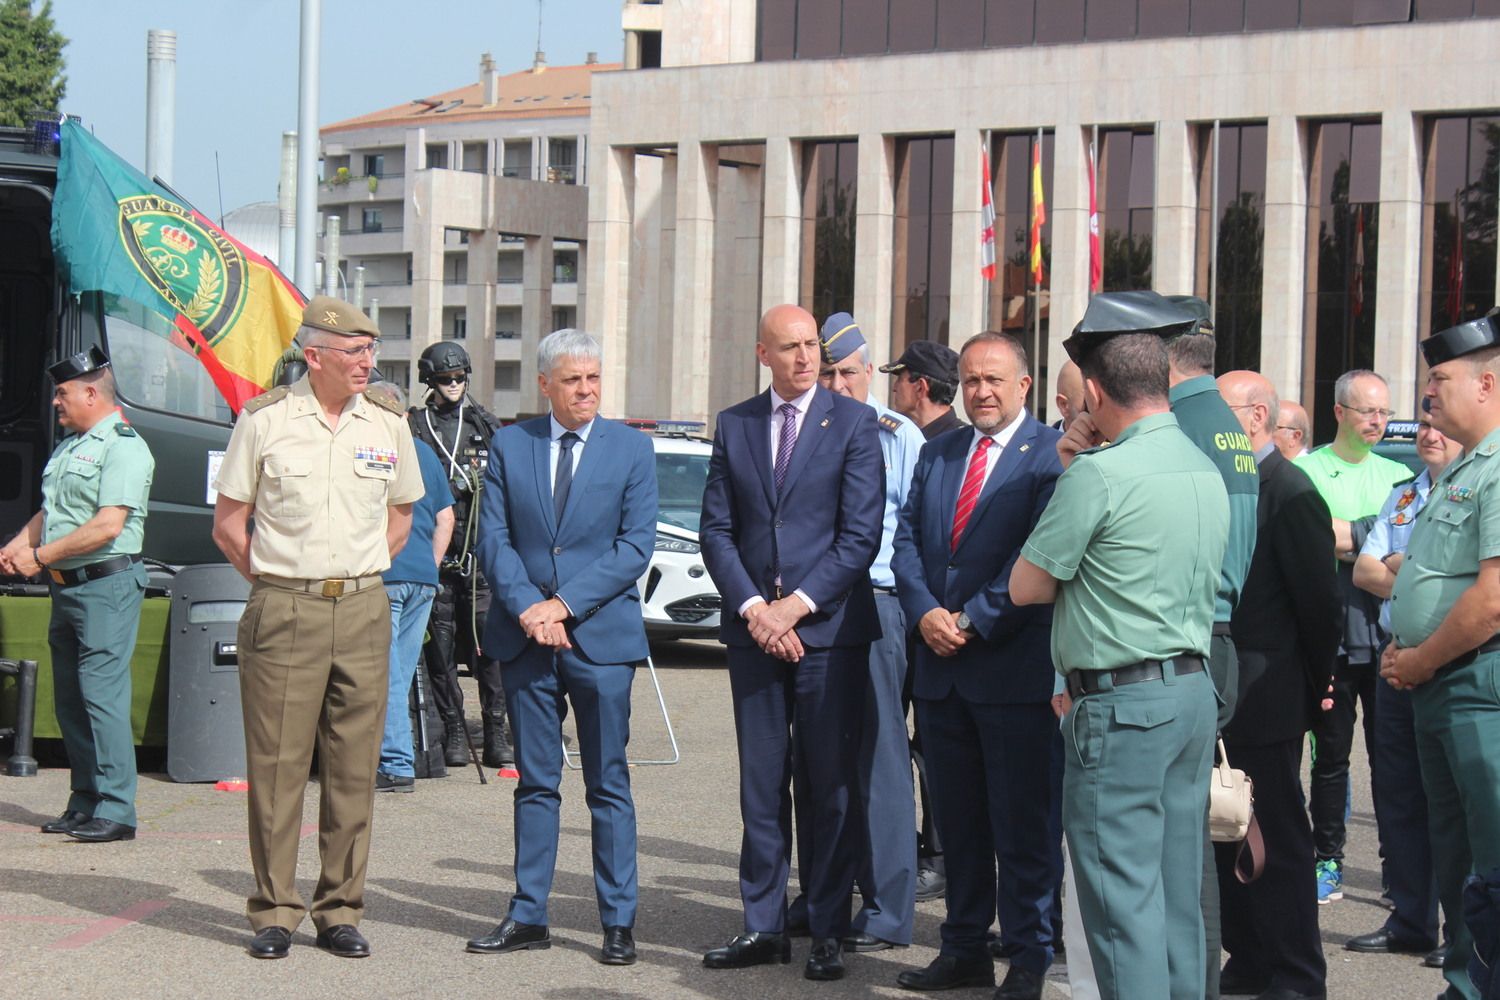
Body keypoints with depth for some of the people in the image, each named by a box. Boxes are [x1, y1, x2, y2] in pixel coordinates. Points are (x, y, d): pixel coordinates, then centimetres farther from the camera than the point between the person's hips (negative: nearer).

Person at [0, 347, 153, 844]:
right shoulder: (68, 446, 19)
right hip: (67, 587, 9)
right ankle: (84, 803, 16)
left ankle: (115, 810, -9)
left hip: (107, 584, -9)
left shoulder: (123, 447, -11)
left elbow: (107, 526, -19)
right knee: (70, 696, 10)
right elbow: (48, 512, 24)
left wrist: (40, 556, -14)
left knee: (102, 694, -11)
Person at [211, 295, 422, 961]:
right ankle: (274, 911, 6)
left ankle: (341, 911, 10)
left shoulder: (388, 424, 7)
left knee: (353, 768, 3)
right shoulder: (264, 419, -2)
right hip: (282, 612, -3)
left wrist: (357, 579, 12)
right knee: (276, 764, -2)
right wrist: (276, 584, 4)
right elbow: (228, 523, 5)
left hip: (363, 612, 3)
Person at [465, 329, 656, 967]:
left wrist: (565, 603, -13)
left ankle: (618, 921, 8)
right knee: (535, 782, 8)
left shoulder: (631, 449, 2)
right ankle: (528, 917, 14)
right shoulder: (509, 446, 7)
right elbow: (493, 538, 3)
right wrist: (527, 607, -13)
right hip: (524, 635, 2)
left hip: (601, 636, -2)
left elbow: (636, 545, -4)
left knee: (608, 784, 2)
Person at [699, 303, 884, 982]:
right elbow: (716, 528, 7)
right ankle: (763, 926, 13)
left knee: (831, 785, 1)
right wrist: (752, 607, -7)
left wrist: (798, 604, -12)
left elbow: (861, 534, -6)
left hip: (830, 627, -3)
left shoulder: (853, 423, -1)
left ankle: (828, 931, 8)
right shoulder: (734, 426, 9)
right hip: (753, 626, 3)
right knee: (761, 785, 7)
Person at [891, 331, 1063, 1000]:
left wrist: (972, 620, -15)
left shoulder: (1051, 455, -6)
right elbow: (906, 541, 11)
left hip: (1016, 668, -6)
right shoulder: (936, 454, 15)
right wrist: (925, 612, -6)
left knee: (1024, 823, 0)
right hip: (942, 668, 6)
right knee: (957, 820, 12)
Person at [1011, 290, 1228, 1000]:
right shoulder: (1205, 468, 12)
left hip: (1122, 703, -9)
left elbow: (1026, 586, -6)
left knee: (1122, 895, -6)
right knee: (1177, 889, 13)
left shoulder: (1100, 474, -15)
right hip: (1193, 690, 9)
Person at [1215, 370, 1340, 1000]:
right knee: (1230, 835, 14)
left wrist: (1313, 690, -6)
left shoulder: (1290, 493, -14)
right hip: (1222, 697, 8)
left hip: (1264, 701, -8)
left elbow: (1319, 601, -14)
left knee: (1279, 840, -1)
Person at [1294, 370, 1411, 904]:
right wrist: (1374, 545, -11)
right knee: (1331, 754, 3)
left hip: (1388, 634, 2)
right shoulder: (1305, 471, 3)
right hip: (1331, 635, -2)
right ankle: (1328, 861, 11)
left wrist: (1348, 535, -11)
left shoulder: (1398, 475, 13)